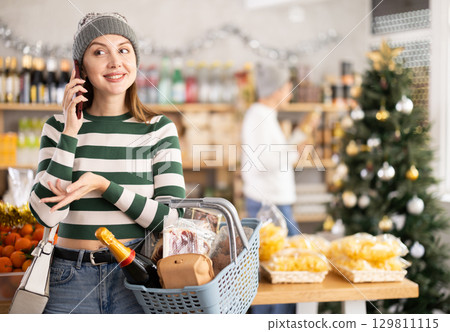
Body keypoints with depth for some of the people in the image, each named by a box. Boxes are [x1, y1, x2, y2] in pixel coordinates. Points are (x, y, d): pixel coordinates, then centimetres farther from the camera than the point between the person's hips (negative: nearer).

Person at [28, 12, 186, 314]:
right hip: (71, 280, 1)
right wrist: (70, 133, -11)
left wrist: (103, 186, -17)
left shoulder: (159, 128, -2)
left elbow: (173, 218, -7)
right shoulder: (58, 127, 2)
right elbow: (46, 214, -8)